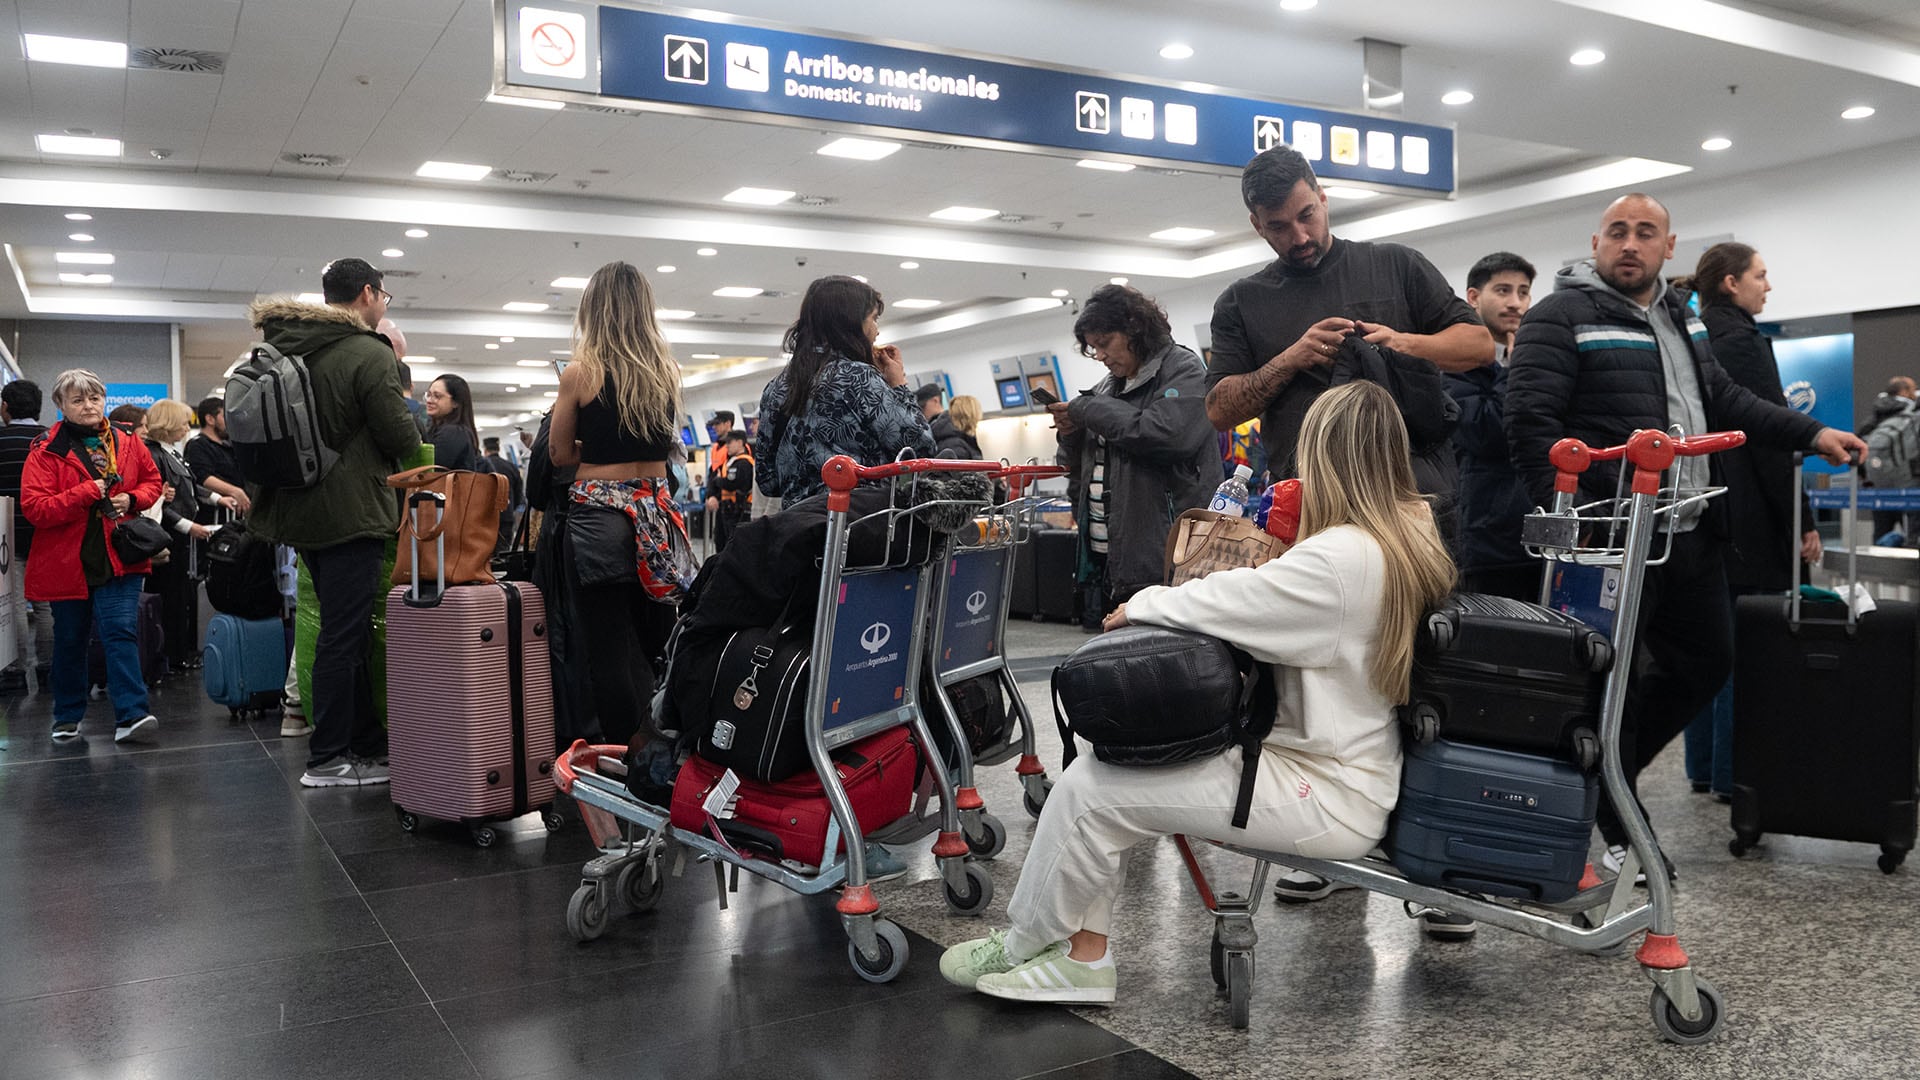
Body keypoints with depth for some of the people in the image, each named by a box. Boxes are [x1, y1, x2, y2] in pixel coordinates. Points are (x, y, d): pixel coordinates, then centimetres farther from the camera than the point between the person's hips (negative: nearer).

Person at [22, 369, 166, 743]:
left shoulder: (127, 442, 4)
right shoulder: (47, 451, -6)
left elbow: (152, 480, 17)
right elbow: (34, 507, -13)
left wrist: (133, 499, -4)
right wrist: (87, 493, -20)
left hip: (119, 558, 1)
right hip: (67, 561, -1)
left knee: (121, 632, -8)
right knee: (70, 640, 11)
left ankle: (131, 715, -10)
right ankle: (67, 717, 25)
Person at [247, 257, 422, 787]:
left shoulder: (288, 350, 12)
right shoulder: (370, 354, -13)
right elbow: (400, 436, -14)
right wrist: (418, 445, 7)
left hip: (302, 512, 9)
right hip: (351, 513, -9)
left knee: (344, 630, 15)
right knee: (344, 635, -3)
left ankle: (368, 743, 22)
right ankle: (327, 760, 1)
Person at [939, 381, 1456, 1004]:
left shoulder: (1344, 555, -24)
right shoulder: (1416, 537, 6)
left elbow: (1214, 606, -18)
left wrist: (1141, 604, -1)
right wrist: (1259, 580, 5)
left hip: (1328, 798, -10)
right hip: (1351, 764, 10)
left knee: (1090, 789, -10)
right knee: (1105, 760, 5)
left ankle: (1023, 945, 14)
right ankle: (1082, 953, 9)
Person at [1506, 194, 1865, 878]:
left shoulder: (1680, 318, 18)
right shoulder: (1562, 318, -9)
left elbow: (1724, 400, 26)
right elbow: (1530, 420, -18)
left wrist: (1812, 434, 17)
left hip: (1689, 532, 9)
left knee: (1706, 660, 17)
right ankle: (1620, 832, 13)